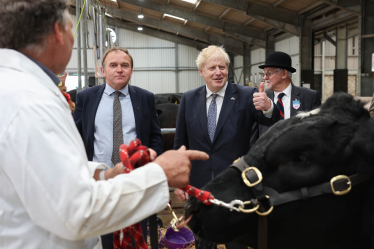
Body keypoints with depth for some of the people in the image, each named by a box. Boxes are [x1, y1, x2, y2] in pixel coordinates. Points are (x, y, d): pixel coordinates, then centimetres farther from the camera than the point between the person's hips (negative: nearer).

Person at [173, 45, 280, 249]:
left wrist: (268, 107, -43)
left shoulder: (246, 96, -5)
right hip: (199, 186, 2)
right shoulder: (188, 99, 2)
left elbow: (270, 121, -21)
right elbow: (180, 144, 6)